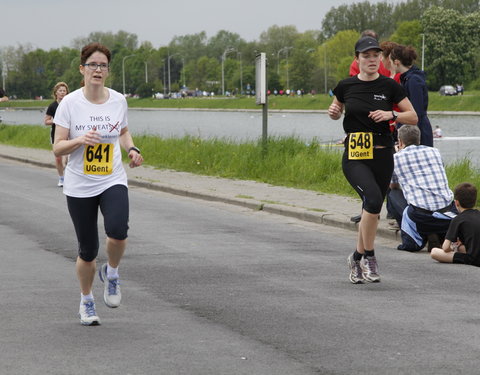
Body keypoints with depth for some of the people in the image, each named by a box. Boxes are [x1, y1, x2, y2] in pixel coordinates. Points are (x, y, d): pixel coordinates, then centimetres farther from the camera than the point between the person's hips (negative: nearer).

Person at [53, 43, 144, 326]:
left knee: (118, 230, -27)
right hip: (80, 186, -1)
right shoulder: (70, 103, -7)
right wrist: (80, 139, -26)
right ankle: (86, 301, 31)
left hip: (113, 182, 1)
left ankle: (111, 273, 4)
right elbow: (58, 148, -7)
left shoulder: (118, 100, 1)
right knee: (88, 251, 4)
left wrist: (132, 149, -1)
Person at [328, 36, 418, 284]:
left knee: (372, 208, 9)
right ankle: (369, 256, -10)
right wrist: (333, 112, -2)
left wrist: (391, 115, -14)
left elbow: (413, 117, 3)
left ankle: (358, 258, 30)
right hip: (354, 157, -2)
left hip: (382, 156, 2)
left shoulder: (389, 86, 0)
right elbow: (336, 112, 20)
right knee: (374, 199, -25)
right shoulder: (346, 86, 2)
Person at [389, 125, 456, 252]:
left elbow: (393, 187, 30)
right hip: (449, 215, 3)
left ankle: (413, 240, 10)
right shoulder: (435, 151, 20)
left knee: (392, 195, 21)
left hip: (421, 216, -3)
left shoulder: (395, 158, 11)